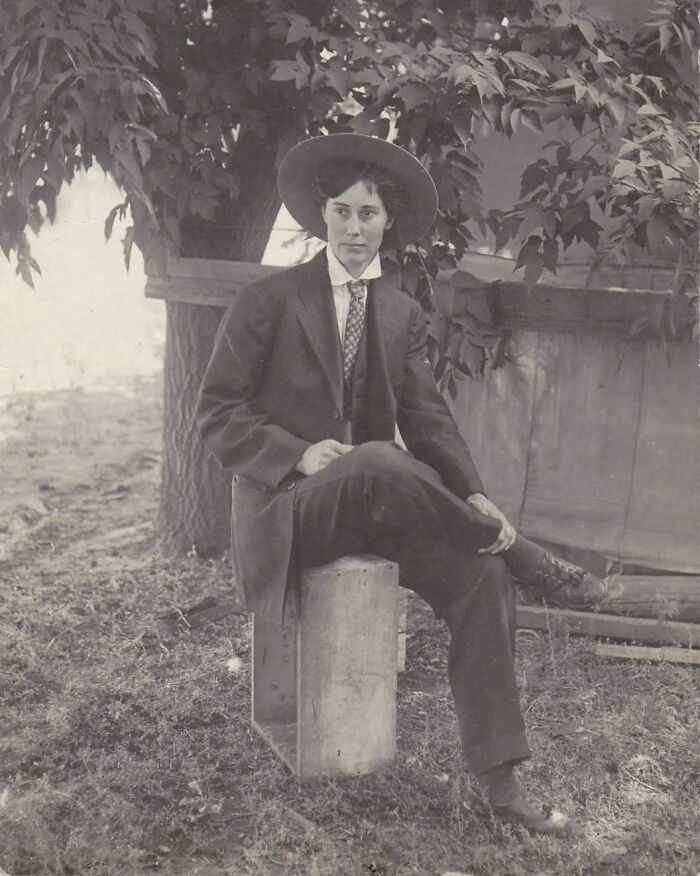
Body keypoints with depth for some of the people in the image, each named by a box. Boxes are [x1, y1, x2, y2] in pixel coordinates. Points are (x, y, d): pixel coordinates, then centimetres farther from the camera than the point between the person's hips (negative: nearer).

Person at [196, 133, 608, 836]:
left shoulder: (403, 314, 10)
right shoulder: (266, 301, -3)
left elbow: (426, 417, 4)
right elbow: (216, 412, -4)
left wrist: (470, 497, -14)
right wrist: (299, 455, -21)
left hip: (370, 504, 5)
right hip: (285, 507, -4)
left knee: (481, 576, -20)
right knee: (379, 464, -38)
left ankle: (499, 784, -14)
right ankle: (530, 560, -17)